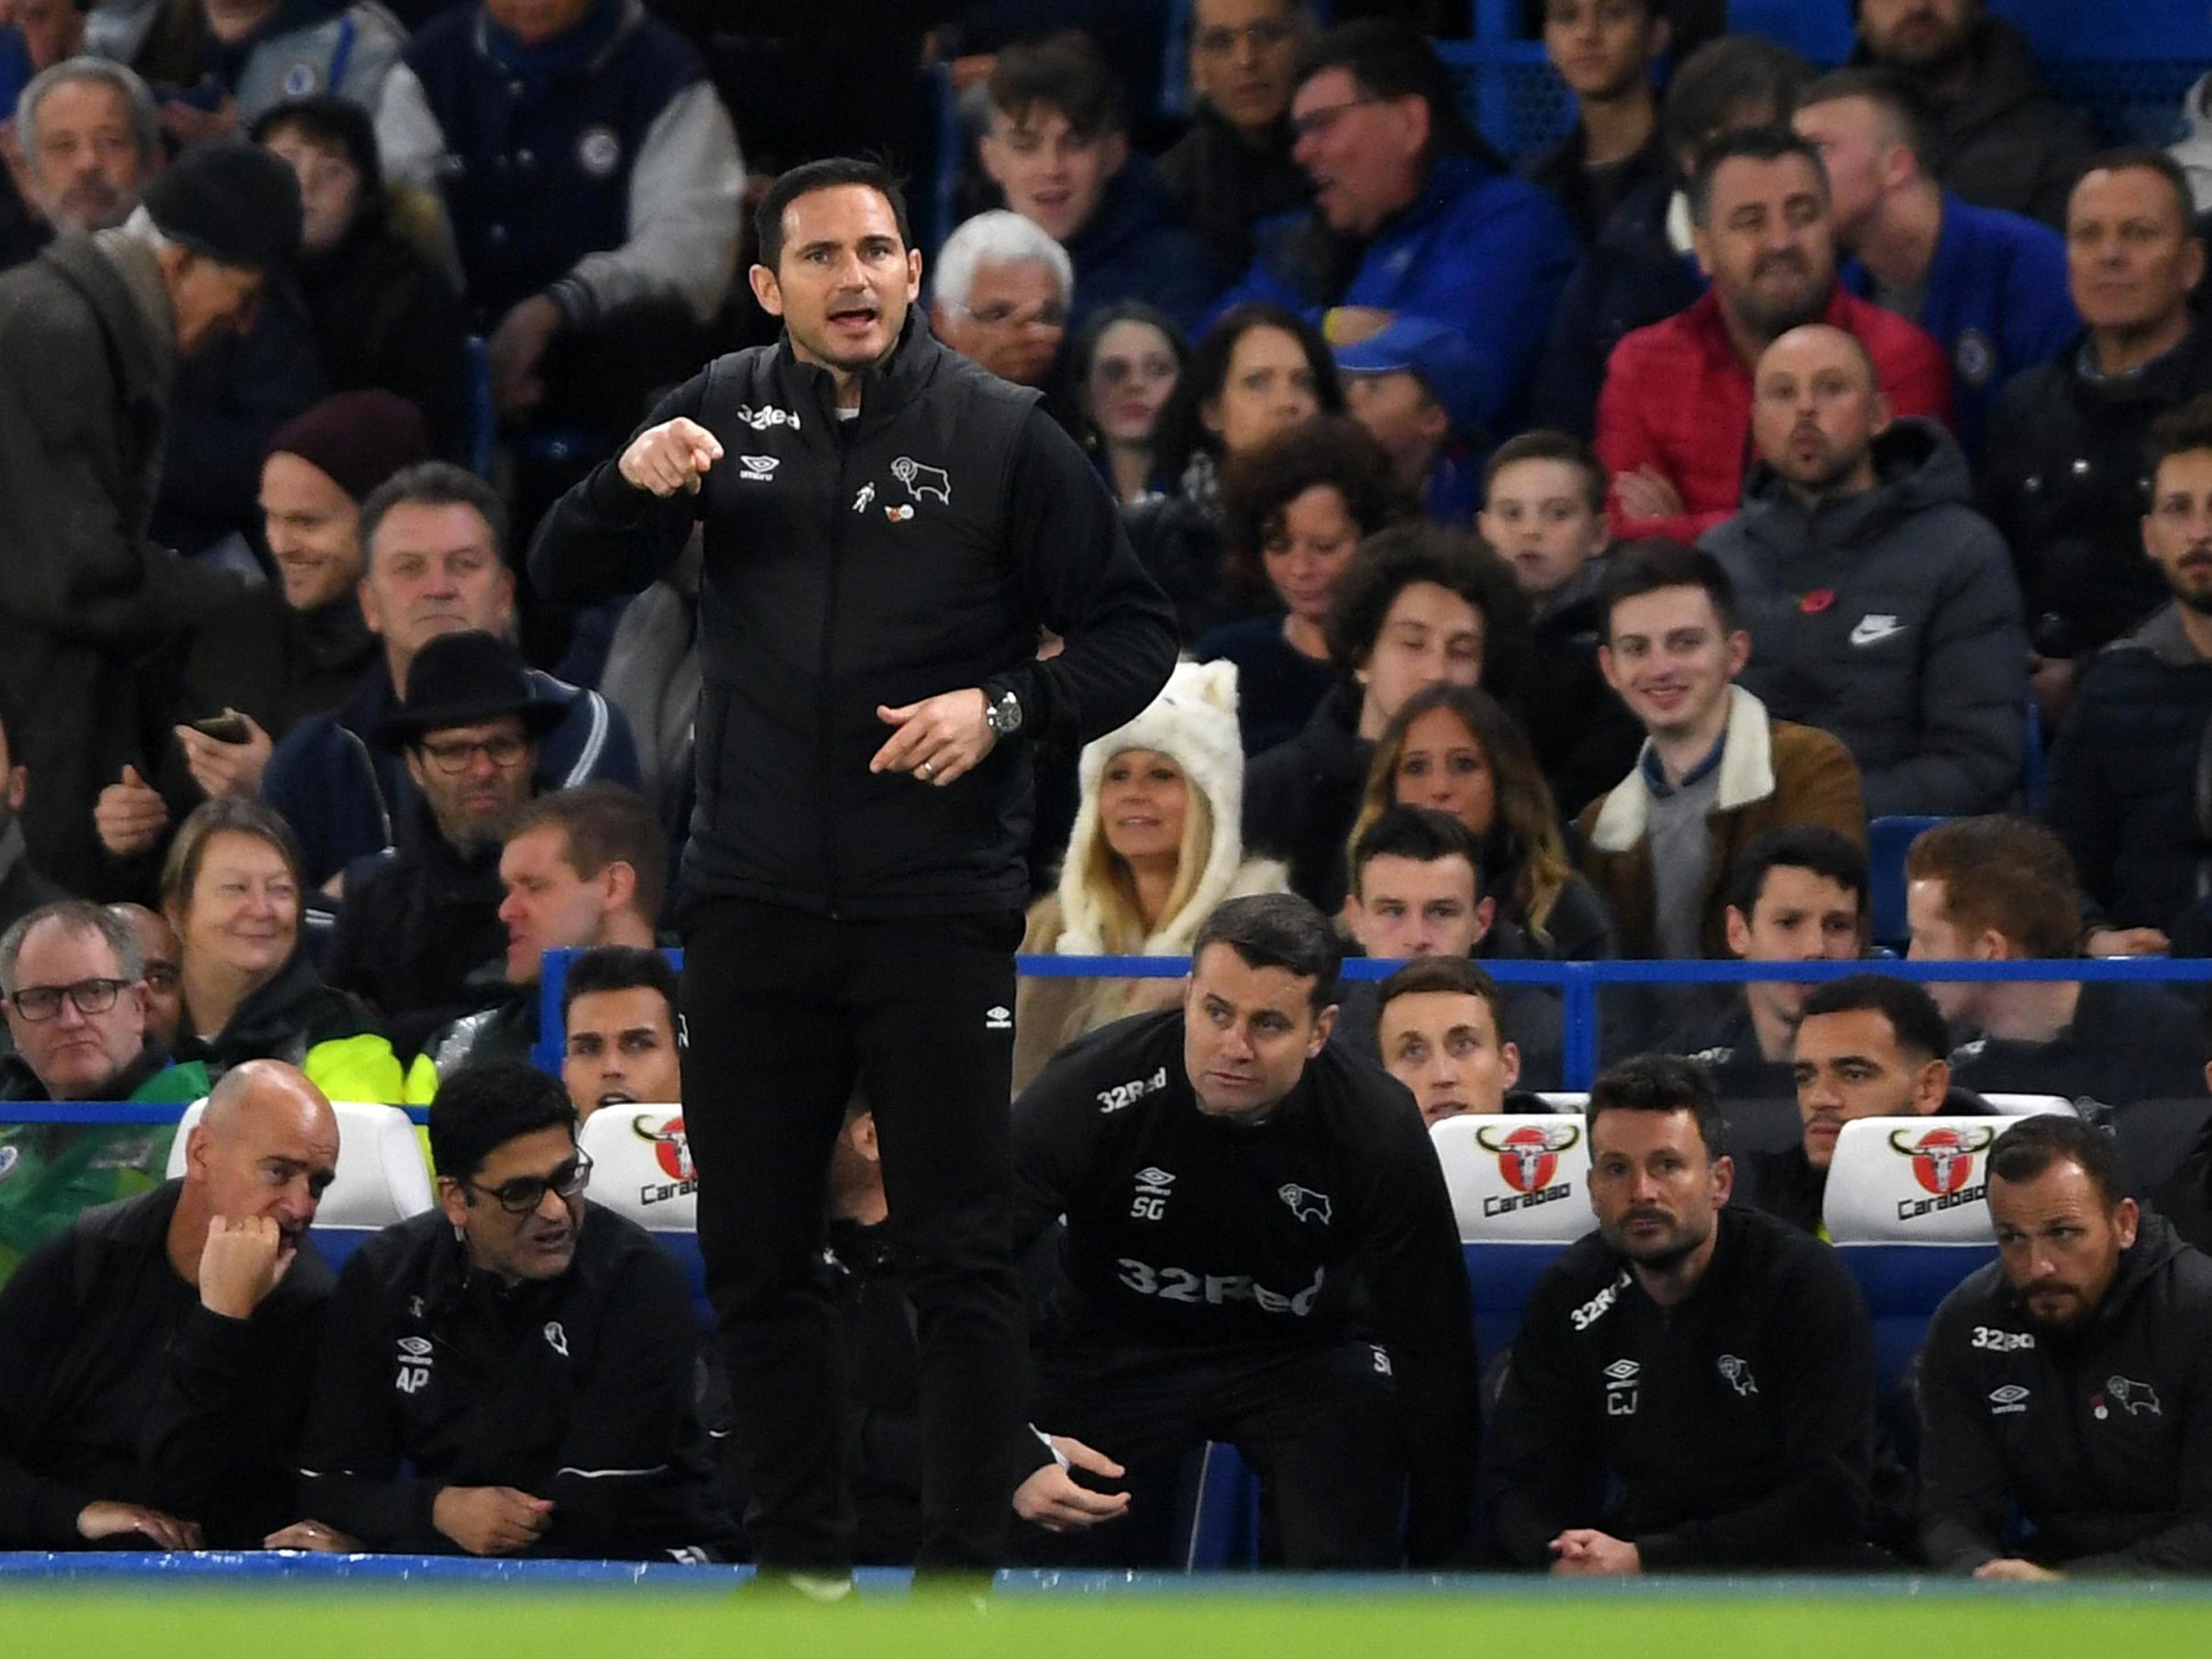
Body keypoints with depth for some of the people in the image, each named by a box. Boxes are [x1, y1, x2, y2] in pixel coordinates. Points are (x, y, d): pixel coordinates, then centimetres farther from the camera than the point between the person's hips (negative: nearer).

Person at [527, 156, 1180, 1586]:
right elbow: (565, 581, 6)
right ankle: (801, 1561, 20)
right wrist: (633, 485, -14)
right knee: (756, 1251, 9)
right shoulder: (726, 412, 5)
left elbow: (1136, 635, 0)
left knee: (959, 1254, -2)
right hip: (753, 911, 3)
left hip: (939, 913, -3)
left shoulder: (1002, 434, -4)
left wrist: (1004, 707, -17)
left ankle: (964, 1574, 3)